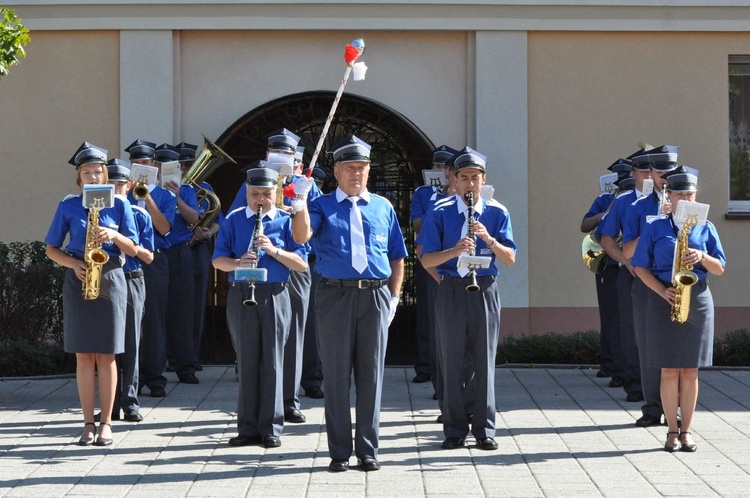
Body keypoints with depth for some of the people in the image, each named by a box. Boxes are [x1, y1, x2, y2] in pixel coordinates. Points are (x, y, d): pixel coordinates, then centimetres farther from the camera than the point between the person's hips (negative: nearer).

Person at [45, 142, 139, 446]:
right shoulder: (68, 206, 5)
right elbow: (51, 249, 7)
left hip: (110, 279, 0)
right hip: (78, 281, 0)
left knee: (106, 355, 0)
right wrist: (73, 264, -10)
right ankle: (88, 423, 6)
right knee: (83, 355, 1)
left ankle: (106, 423, 6)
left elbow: (133, 249, 4)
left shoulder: (118, 205, 5)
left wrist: (113, 235, -14)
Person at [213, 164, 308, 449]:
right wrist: (238, 263, -16)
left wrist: (273, 250, -15)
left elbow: (301, 265, -1)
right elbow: (218, 260, 5)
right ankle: (248, 428, 10)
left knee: (273, 362, 1)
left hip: (275, 295, -1)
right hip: (241, 295, 1)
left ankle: (271, 428, 7)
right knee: (246, 362, 5)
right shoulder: (234, 220, 9)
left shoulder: (286, 221, 4)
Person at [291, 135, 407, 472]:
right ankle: (339, 451, 9)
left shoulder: (383, 208, 14)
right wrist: (300, 200, -20)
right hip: (334, 296, -2)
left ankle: (368, 450, 12)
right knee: (337, 375, 2)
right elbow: (301, 236, -12)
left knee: (371, 375, 4)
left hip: (375, 296, 2)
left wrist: (393, 296, 7)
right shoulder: (322, 206, 7)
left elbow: (397, 257, 16)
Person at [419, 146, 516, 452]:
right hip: (451, 291, 0)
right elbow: (426, 260, -2)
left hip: (485, 291, 0)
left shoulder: (497, 213, 5)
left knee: (485, 362, 3)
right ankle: (454, 429, 11)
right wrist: (454, 251, -19)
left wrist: (489, 239, -17)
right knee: (452, 363, 3)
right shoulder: (441, 213, 2)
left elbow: (510, 259, 0)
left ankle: (484, 429, 11)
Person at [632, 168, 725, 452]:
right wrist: (662, 290, -12)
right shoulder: (655, 227, 5)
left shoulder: (705, 228, 9)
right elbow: (640, 267, 2)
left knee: (690, 370, 3)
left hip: (698, 300, 1)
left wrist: (702, 257, -13)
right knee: (669, 370, -1)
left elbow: (720, 268, 8)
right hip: (664, 301, -1)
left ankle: (686, 430, 10)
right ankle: (672, 431, 6)